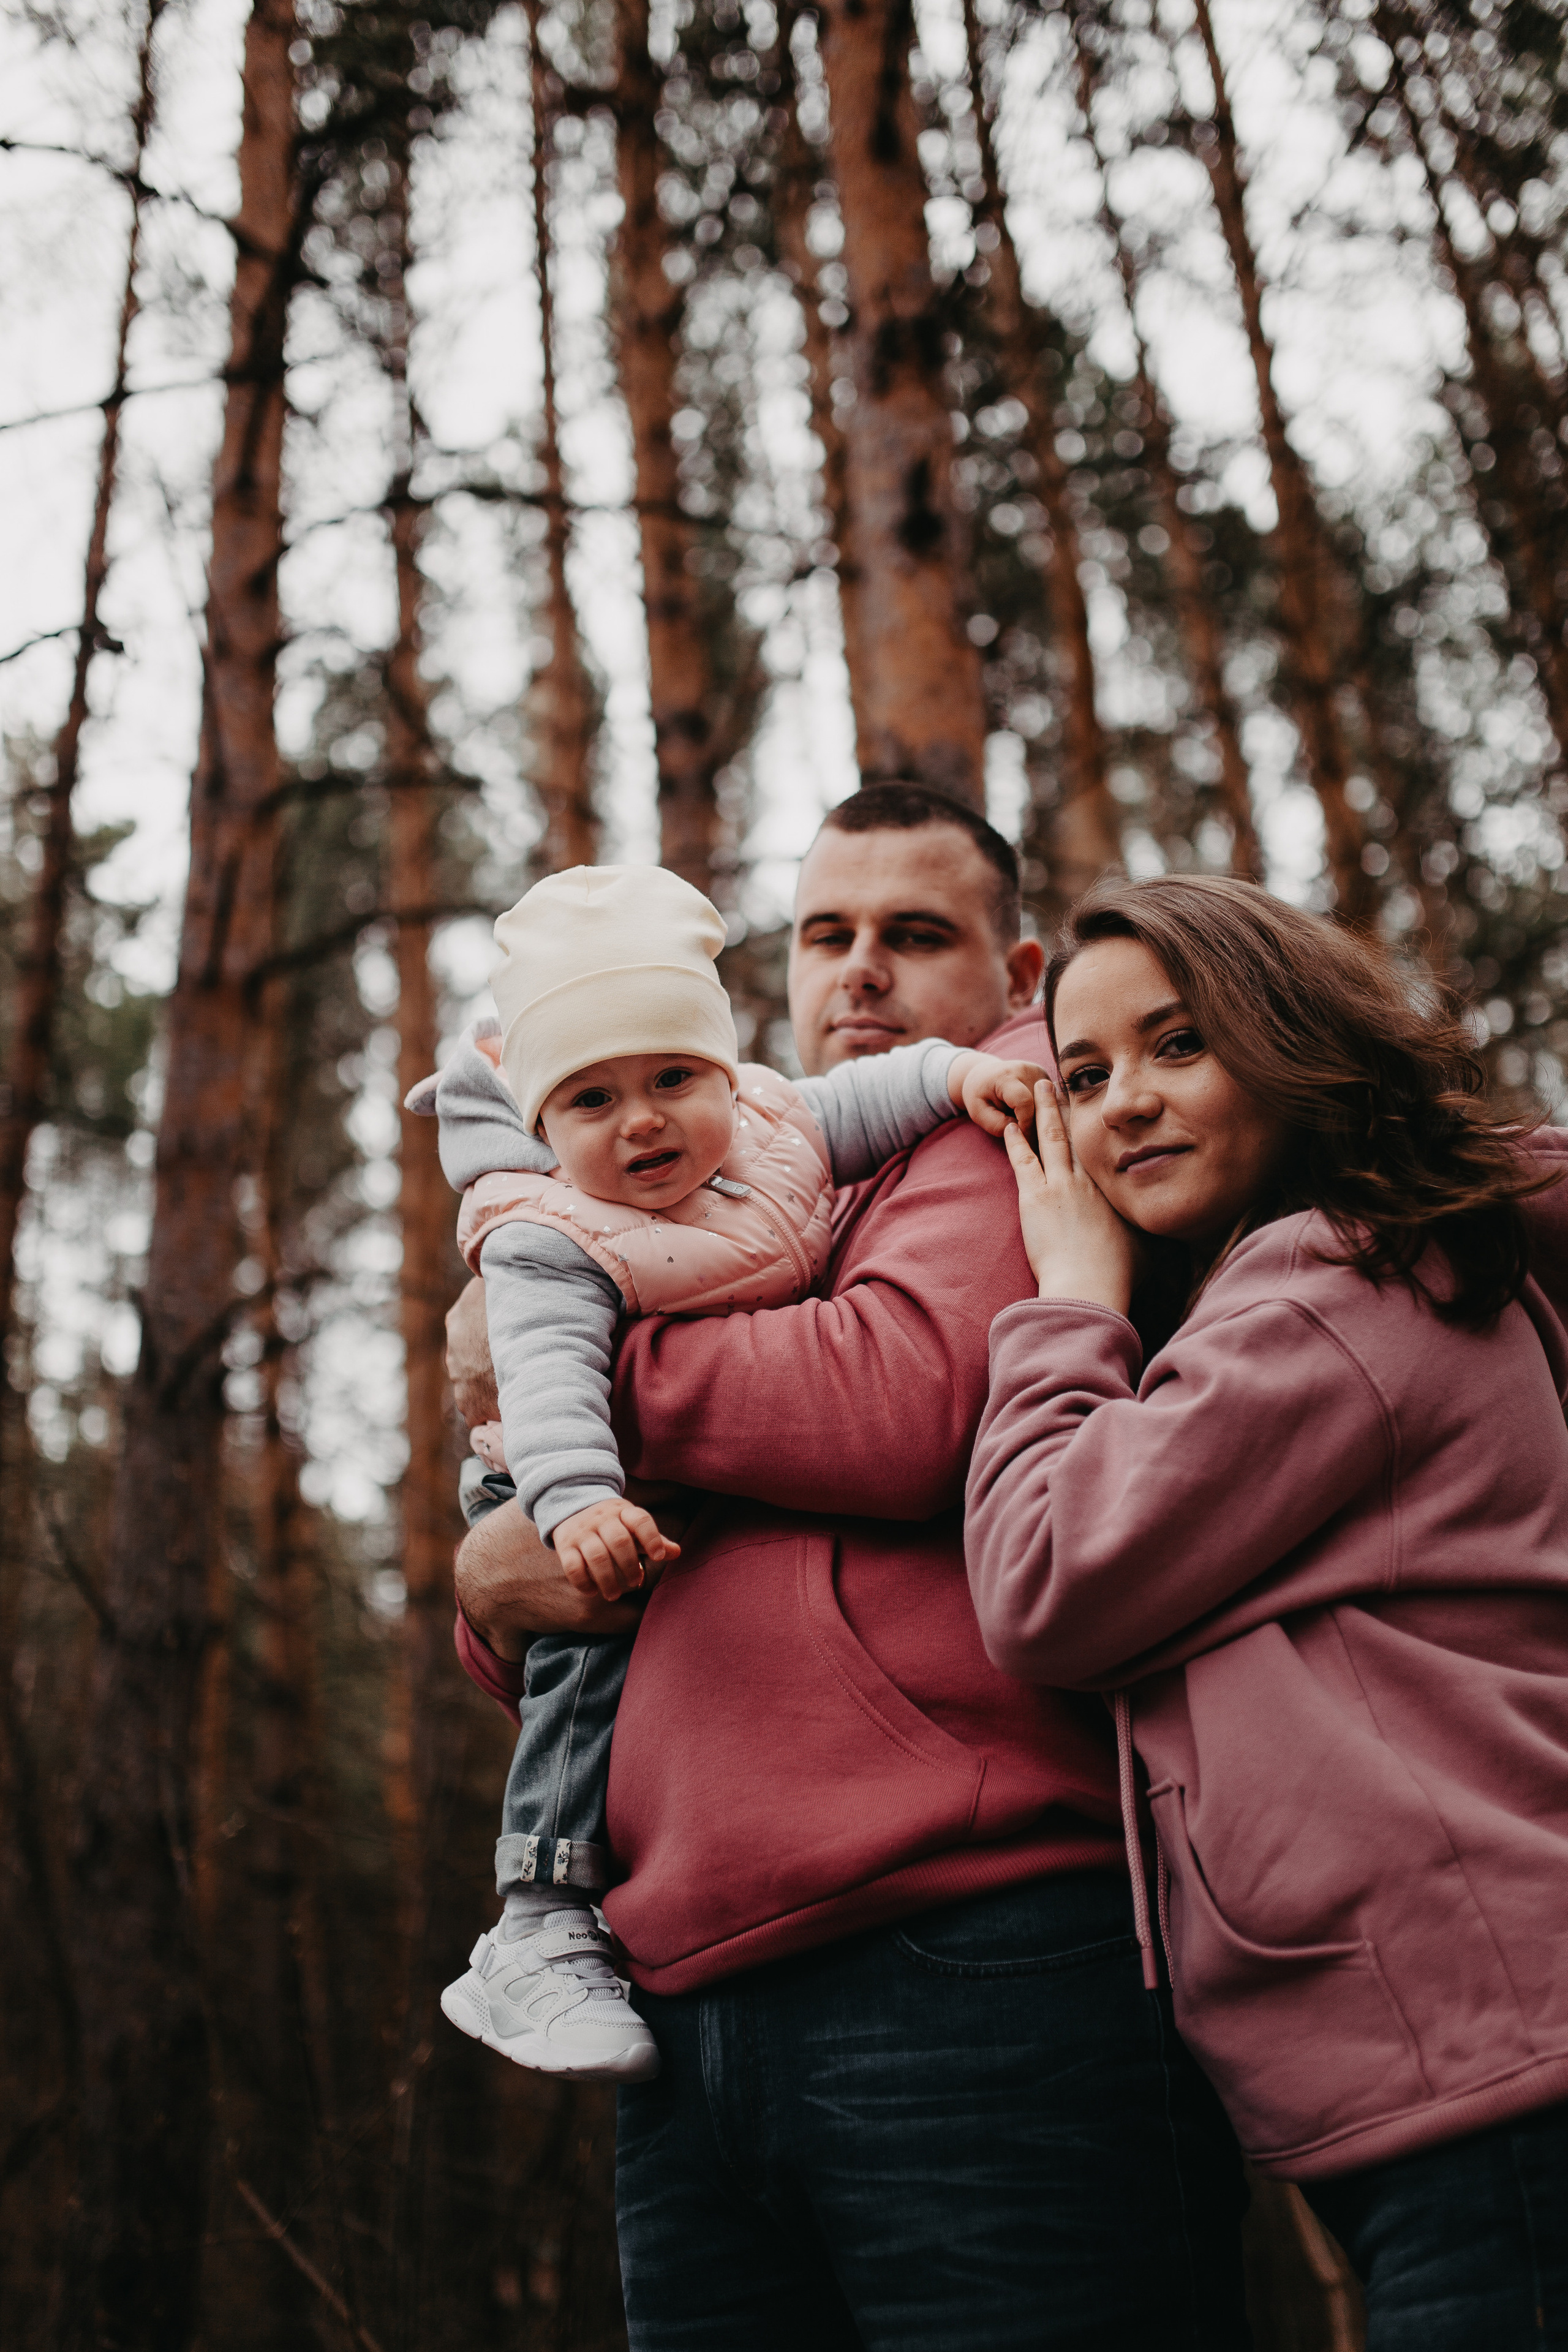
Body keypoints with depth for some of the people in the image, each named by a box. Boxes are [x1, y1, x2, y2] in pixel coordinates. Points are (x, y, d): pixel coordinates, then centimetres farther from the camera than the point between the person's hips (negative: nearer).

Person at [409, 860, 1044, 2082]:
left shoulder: (771, 1126, -7)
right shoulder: (553, 1246, -25)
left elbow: (859, 1100, 5)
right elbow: (548, 1376, -37)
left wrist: (959, 1073, -13)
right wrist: (577, 1501, -53)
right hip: (633, 1497, -7)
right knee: (595, 1648, -22)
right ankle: (538, 1933, -14)